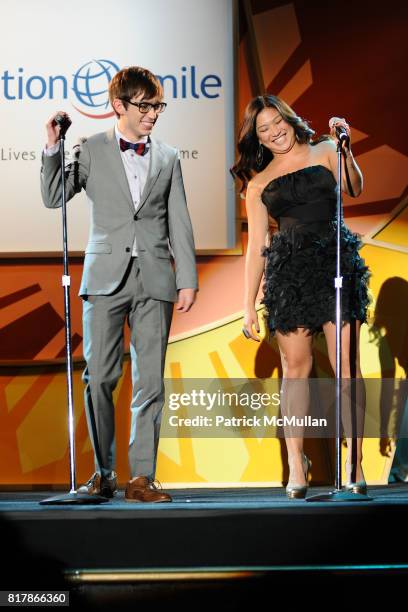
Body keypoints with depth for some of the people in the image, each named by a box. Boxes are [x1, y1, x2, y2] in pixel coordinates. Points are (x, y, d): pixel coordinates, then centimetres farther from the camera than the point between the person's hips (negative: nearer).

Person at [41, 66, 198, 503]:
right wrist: (53, 147, -10)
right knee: (99, 377, -1)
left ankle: (141, 477, 1)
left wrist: (187, 279, 4)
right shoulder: (91, 150, 6)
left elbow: (179, 223, 11)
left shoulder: (167, 158, 12)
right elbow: (53, 198, 0)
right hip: (106, 276, -1)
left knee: (150, 381, -1)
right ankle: (103, 474, 9)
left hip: (154, 280, 1)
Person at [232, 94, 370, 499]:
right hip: (288, 271, 2)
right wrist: (248, 306, 9)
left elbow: (354, 189, -5)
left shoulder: (324, 151, 11)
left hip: (336, 262, -1)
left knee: (346, 363, -8)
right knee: (295, 366, -2)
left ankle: (355, 464, -7)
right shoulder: (258, 183, 15)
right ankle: (296, 465, 2)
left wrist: (344, 147, -17)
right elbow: (256, 246, 13)